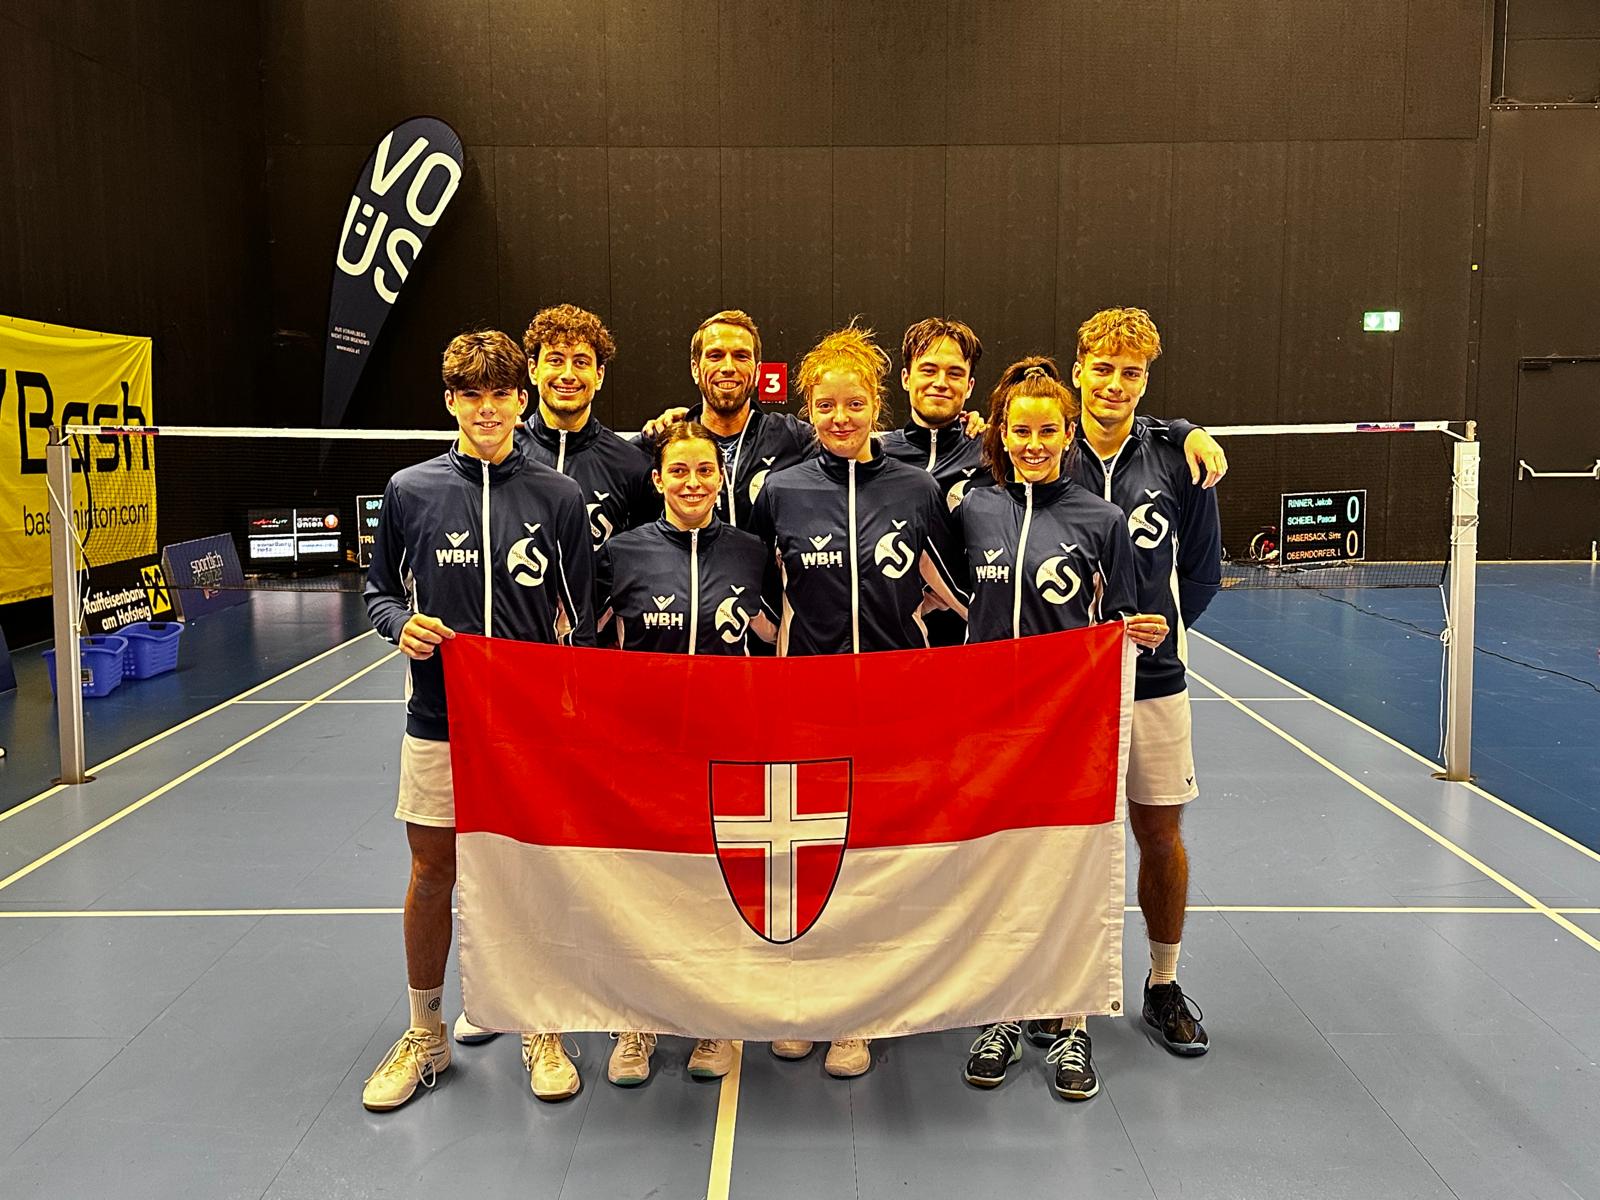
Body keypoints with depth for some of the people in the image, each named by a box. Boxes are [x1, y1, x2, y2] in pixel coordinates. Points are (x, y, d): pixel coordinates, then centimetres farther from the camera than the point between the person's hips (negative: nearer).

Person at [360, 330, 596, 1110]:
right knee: (432, 873, 9)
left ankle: (542, 1033, 26)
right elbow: (379, 590, 11)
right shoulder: (410, 491, 1)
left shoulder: (557, 497, -1)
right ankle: (424, 1035, 28)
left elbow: (581, 614, 3)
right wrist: (402, 625, -11)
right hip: (438, 719, 1)